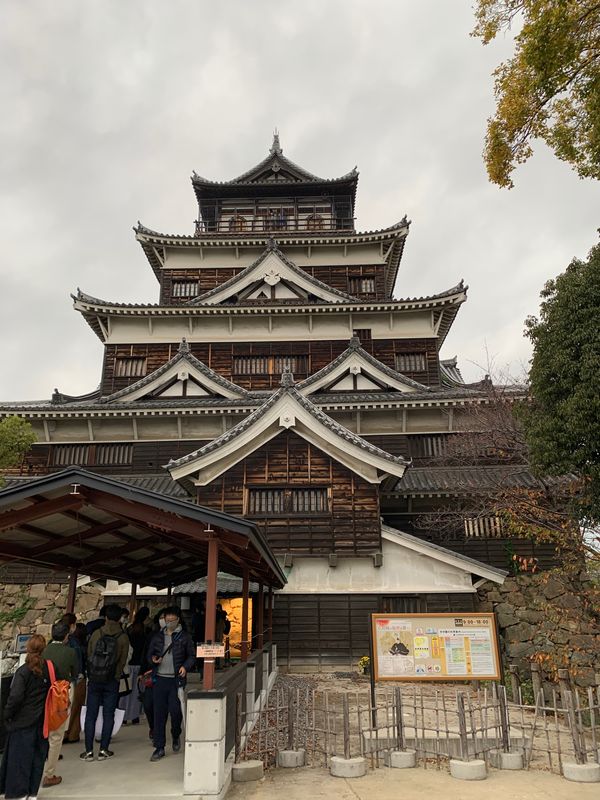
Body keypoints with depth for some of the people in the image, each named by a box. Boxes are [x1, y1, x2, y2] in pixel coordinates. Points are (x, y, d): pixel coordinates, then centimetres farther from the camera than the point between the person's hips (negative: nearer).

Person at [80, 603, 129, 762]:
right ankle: (103, 750, 10)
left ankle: (89, 751, 11)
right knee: (108, 716, 8)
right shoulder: (123, 637, -6)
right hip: (112, 681, -1)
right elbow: (123, 661, -1)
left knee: (91, 715, 9)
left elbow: (88, 655, 4)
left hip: (94, 680, 1)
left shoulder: (96, 634, -3)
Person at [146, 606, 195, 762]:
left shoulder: (184, 637, 2)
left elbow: (192, 656, 5)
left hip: (176, 679, -3)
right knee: (159, 714, 3)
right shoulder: (157, 637, 11)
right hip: (160, 679, 3)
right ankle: (159, 748, 14)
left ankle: (176, 736, 25)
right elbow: (149, 654, 18)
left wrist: (185, 667, -13)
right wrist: (153, 659, -4)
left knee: (175, 710, -6)